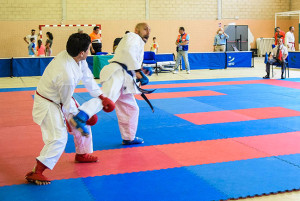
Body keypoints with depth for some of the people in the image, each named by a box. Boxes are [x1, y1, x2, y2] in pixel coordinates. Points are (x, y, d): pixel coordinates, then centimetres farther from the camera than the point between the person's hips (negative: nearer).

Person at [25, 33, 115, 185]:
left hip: (62, 100, 10)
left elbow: (87, 76, 3)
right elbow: (67, 104, -22)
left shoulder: (70, 56, -13)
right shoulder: (66, 76, -38)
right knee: (59, 137, -20)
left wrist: (102, 96, 4)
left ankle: (82, 154, 39)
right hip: (48, 105, -10)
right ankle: (36, 172, -11)